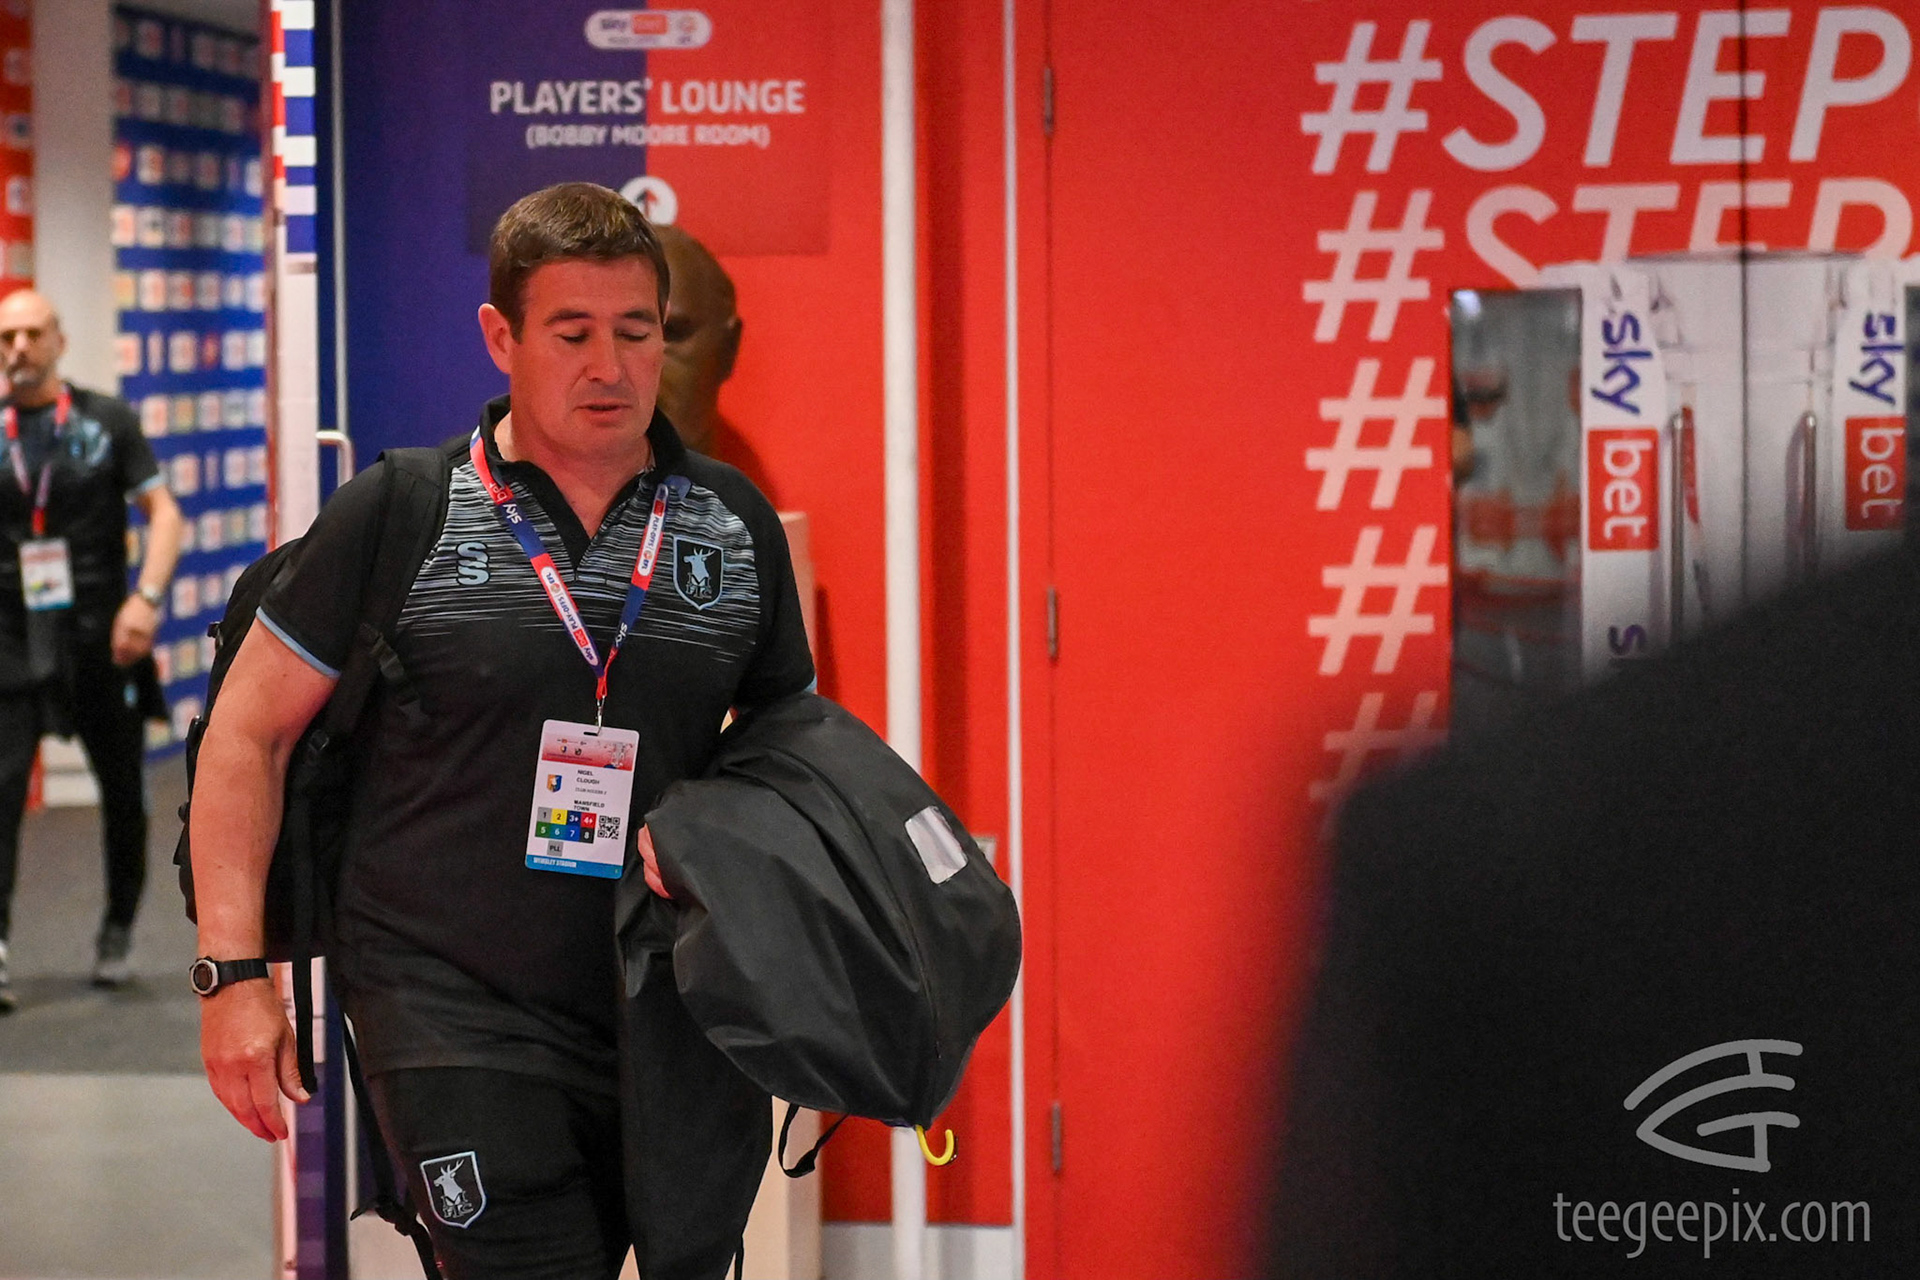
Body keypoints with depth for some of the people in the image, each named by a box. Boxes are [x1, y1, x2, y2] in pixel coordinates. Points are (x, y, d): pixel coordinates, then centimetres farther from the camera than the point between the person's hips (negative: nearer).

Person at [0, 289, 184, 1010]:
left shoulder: (107, 421, 4)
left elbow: (163, 512, -1)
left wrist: (146, 598, -14)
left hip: (101, 635, 1)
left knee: (121, 791, 11)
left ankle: (117, 933, 30)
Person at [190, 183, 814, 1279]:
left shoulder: (738, 524, 7)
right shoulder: (396, 517, -2)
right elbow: (249, 735, 2)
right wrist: (236, 971, -5)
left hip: (671, 1013, 4)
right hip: (454, 1013, -4)